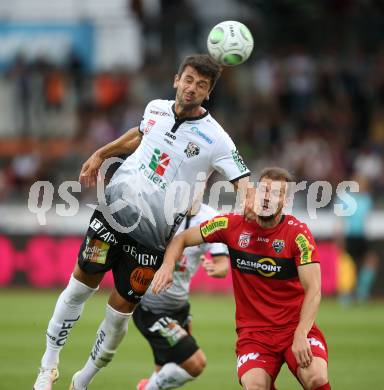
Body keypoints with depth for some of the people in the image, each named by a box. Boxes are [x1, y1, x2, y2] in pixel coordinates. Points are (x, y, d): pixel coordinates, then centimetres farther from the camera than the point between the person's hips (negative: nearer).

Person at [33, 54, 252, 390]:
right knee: (80, 287, 3)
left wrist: (251, 200, -41)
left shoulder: (215, 138, -11)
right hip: (116, 208, 3)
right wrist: (101, 154, 28)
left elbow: (244, 180, -19)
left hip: (153, 234, -3)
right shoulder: (156, 109, 4)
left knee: (119, 313, 1)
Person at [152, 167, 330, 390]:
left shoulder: (298, 233, -8)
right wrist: (167, 265, -11)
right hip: (253, 330, 1)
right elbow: (182, 239, 10)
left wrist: (300, 335, -25)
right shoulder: (233, 225, -2)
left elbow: (313, 290, -13)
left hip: (296, 326, -1)